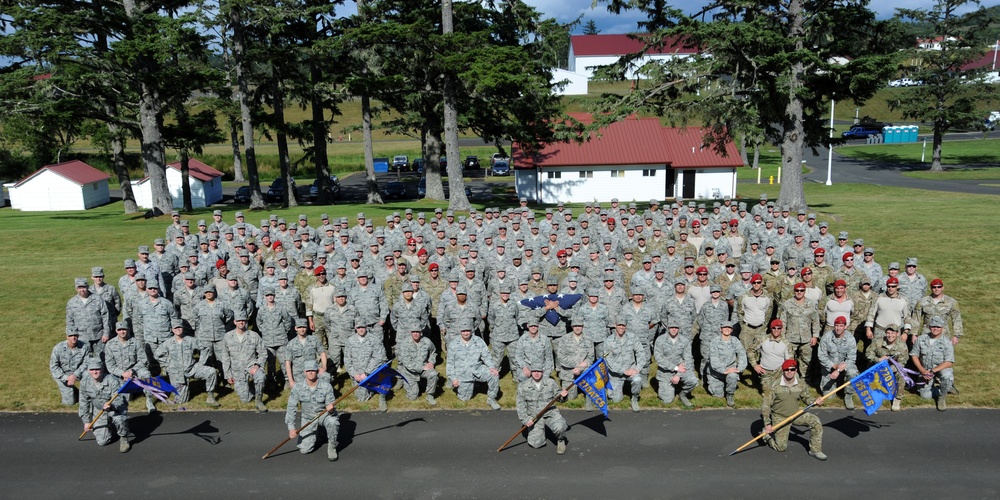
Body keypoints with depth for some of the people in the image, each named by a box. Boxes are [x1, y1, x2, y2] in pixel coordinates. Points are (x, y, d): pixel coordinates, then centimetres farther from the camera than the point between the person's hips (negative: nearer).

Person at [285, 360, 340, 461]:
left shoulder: (326, 387, -18)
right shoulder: (297, 388, -15)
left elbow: (331, 406, -15)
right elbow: (291, 408, -12)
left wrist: (331, 409, -40)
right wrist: (291, 428, -19)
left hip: (324, 414, -2)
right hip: (308, 418, 2)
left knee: (332, 422, -37)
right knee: (304, 449, -9)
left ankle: (332, 447, -9)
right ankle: (316, 433, 25)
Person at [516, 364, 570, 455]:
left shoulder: (551, 382, -1)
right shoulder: (523, 386, -4)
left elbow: (557, 395, 11)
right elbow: (521, 405, 0)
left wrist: (562, 395, -13)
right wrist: (525, 419, -9)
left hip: (550, 412, 0)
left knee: (559, 427, -32)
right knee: (535, 443, -12)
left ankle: (561, 440, 5)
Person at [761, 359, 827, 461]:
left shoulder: (801, 385, -7)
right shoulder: (774, 386, -18)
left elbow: (806, 398, 9)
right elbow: (766, 405, -15)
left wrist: (815, 402, -15)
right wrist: (767, 424, -18)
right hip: (780, 417, -4)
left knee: (816, 421, -18)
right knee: (781, 447, -2)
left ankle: (815, 450, -4)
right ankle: (767, 434, 28)